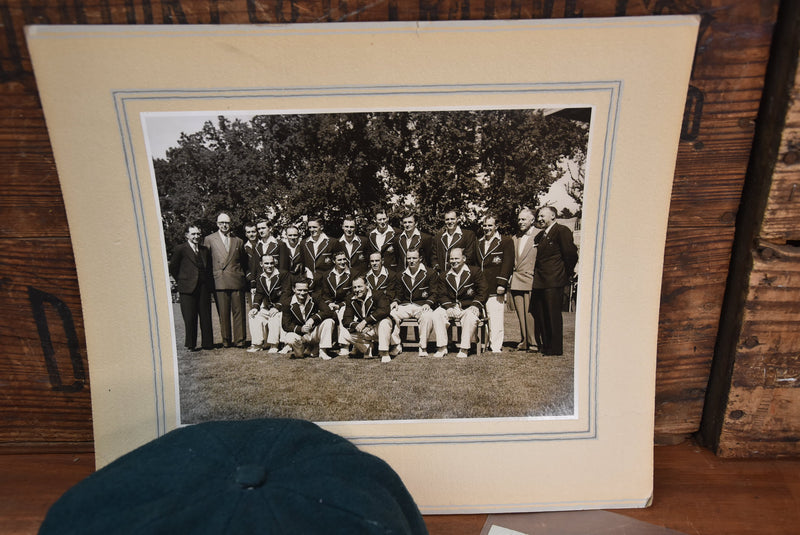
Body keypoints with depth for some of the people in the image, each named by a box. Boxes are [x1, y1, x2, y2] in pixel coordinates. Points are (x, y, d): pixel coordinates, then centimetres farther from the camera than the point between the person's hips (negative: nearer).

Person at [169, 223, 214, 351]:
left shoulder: (205, 250, 14)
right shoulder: (180, 249, -1)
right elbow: (173, 268, 3)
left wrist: (209, 283, 11)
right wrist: (181, 282, 4)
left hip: (204, 288, 4)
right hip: (188, 288, -4)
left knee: (206, 317, 5)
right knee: (190, 318, 0)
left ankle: (207, 343, 13)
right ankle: (191, 344, 9)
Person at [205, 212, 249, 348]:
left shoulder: (238, 241, 15)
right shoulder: (209, 239, 9)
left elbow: (245, 263, 21)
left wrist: (244, 278, 12)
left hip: (237, 281, 1)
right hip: (219, 281, -1)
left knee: (238, 311, 0)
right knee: (223, 313, 1)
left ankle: (239, 340, 6)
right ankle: (226, 340, 10)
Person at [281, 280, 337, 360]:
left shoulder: (314, 300, -5)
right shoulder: (289, 305, -6)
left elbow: (329, 312, -17)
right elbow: (285, 325, -11)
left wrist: (313, 319, -32)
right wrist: (300, 329, -29)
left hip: (314, 333, 1)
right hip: (299, 335, -1)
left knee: (329, 321, -23)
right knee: (290, 338, -36)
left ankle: (323, 351, -17)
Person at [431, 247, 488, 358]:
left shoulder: (474, 272, 5)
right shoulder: (445, 276, 14)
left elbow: (483, 291, -2)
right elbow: (441, 294, 5)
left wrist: (475, 306, -16)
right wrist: (449, 307, -14)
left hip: (468, 307, -3)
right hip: (450, 308, 3)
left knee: (471, 316, -36)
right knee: (437, 314, -24)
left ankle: (464, 348, -28)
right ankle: (442, 347, -20)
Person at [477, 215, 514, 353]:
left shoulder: (505, 242, 1)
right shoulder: (479, 243, 21)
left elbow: (507, 264, -6)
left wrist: (502, 284, -13)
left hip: (495, 289, -6)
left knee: (496, 320, -7)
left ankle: (496, 347, -1)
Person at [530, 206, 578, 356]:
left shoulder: (562, 231, -7)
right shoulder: (540, 235, 19)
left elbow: (571, 255, -12)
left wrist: (567, 274, -4)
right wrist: (536, 275, 14)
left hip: (553, 282, -9)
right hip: (539, 282, 9)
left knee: (553, 315, -3)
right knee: (538, 314, 13)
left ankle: (555, 349, 7)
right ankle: (545, 345, 25)